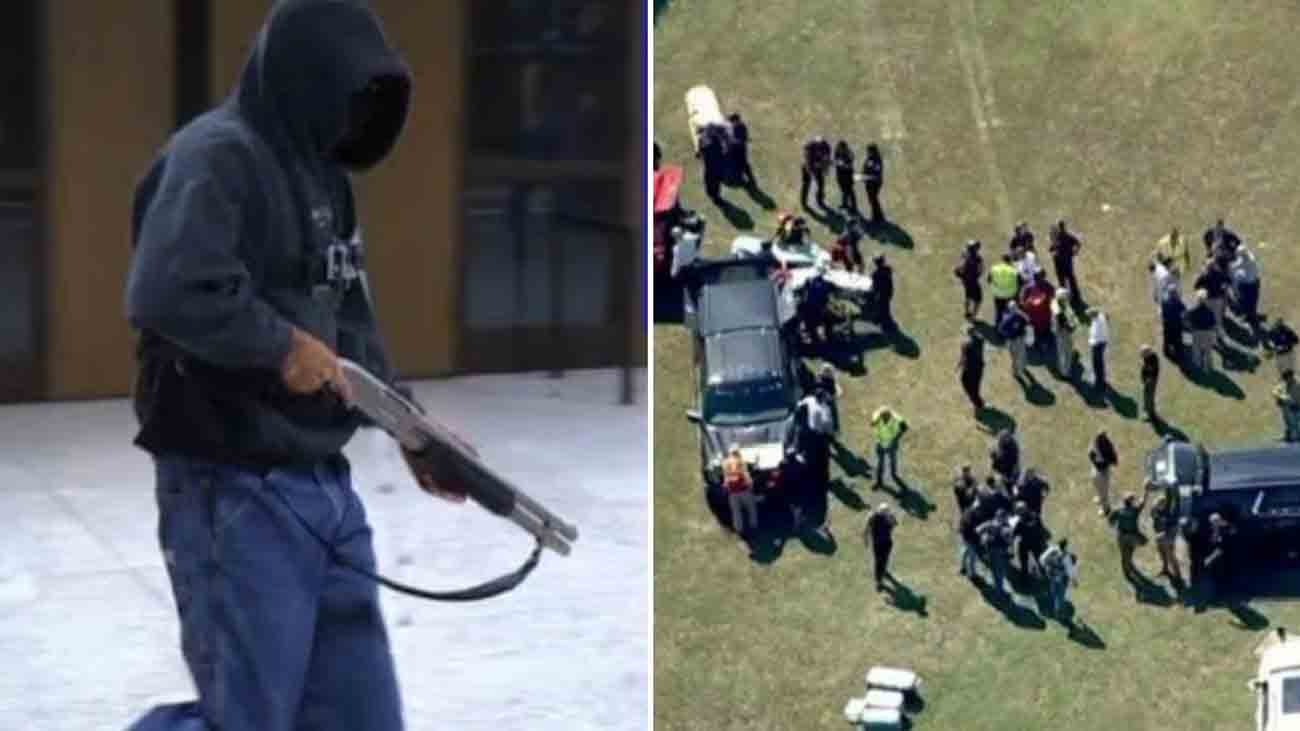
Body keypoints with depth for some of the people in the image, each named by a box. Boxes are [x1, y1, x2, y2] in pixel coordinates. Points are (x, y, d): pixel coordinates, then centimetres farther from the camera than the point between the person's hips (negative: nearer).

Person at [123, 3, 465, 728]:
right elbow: (168, 292, -29)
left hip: (325, 487, 9)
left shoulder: (321, 174, 17)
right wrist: (283, 346, -18)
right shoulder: (217, 156, -13)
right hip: (235, 494, -9)